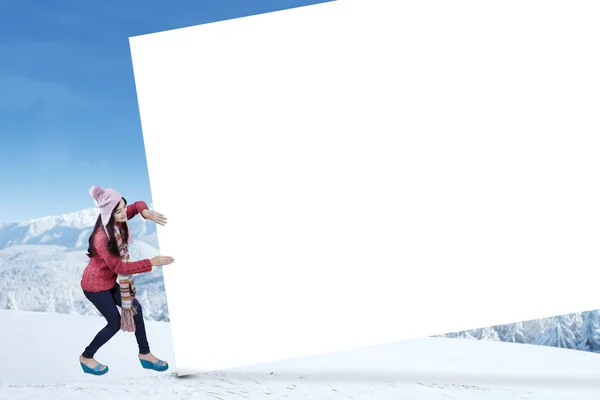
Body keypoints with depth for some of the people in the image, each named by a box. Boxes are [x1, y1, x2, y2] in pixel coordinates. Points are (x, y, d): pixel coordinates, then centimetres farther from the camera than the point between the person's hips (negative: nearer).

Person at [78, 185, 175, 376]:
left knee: (135, 308, 9)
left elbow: (137, 205, 6)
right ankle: (86, 357, 23)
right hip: (95, 284, -8)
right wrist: (151, 262, -32)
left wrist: (147, 213, -19)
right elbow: (119, 267, -30)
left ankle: (145, 354, 22)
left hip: (108, 280, 8)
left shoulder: (118, 221, -11)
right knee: (115, 323, 2)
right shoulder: (102, 237, -34)